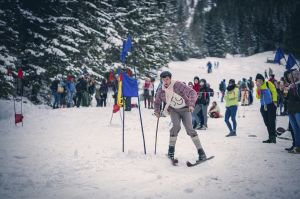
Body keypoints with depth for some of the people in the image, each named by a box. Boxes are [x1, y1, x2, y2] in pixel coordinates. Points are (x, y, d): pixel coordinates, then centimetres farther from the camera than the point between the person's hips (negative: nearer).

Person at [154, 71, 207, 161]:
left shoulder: (178, 85, -22)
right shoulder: (161, 91, -8)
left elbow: (192, 92, -27)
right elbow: (157, 102, 13)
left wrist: (191, 104, -40)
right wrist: (157, 111, -3)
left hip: (185, 109, -2)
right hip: (174, 110, 3)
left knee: (189, 129, -14)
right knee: (176, 126, -23)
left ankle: (201, 151, -9)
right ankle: (171, 149, -10)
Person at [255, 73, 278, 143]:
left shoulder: (268, 84, -2)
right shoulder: (258, 88, 14)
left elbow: (274, 92, -6)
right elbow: (258, 97, 4)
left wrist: (275, 101, -13)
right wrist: (258, 88, -7)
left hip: (271, 105, -6)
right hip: (263, 106, 6)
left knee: (271, 122, -10)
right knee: (267, 123, 6)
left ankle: (273, 137, -9)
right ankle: (271, 137, 10)